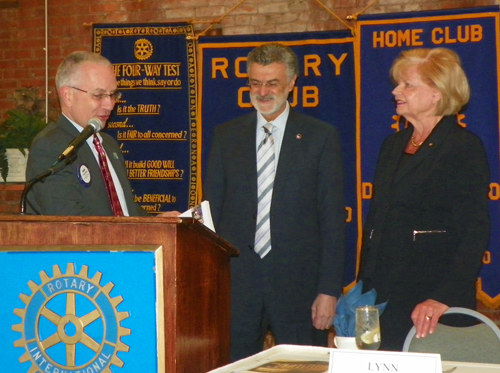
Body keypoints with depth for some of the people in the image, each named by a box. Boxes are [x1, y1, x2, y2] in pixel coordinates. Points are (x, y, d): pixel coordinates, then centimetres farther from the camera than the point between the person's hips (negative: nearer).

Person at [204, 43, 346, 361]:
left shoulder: (321, 137, 3)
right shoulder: (226, 136, 10)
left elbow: (333, 219, 0)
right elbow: (212, 210, 10)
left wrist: (330, 290, -6)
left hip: (297, 284, -2)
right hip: (236, 282, 2)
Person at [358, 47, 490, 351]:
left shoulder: (465, 147, -7)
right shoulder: (393, 146, 16)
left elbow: (474, 234, -14)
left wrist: (443, 299, -24)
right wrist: (364, 289, 9)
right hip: (384, 298, 7)